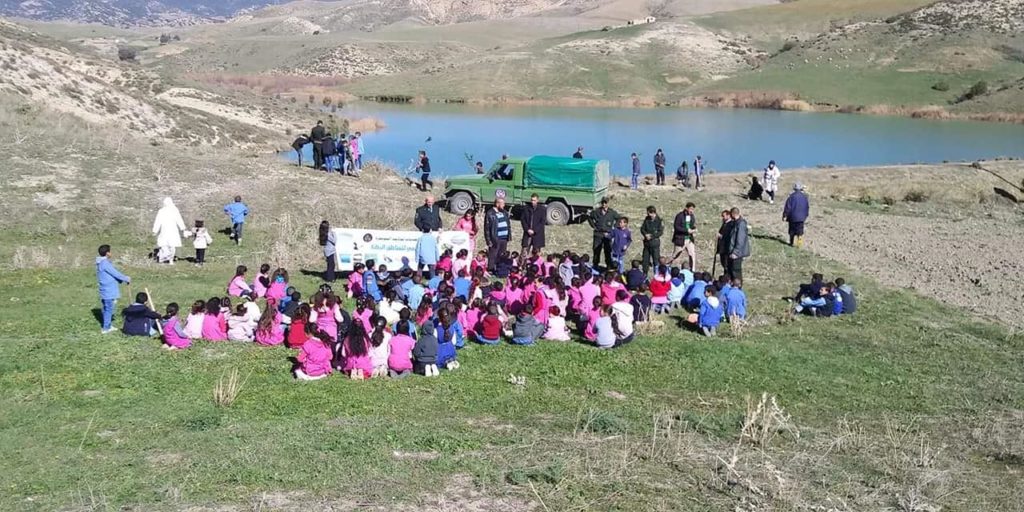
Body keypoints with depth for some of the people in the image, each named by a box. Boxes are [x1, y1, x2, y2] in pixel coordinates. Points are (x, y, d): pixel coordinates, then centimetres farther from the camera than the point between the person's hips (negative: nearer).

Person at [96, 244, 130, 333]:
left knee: (106, 309, 17)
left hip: (105, 290, 10)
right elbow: (116, 274, -17)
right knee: (108, 309, -3)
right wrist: (126, 279, -4)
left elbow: (113, 274, 16)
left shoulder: (101, 263, 13)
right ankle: (106, 328, 2)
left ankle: (107, 325, 26)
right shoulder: (105, 263, -19)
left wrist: (123, 279, 13)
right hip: (108, 290, -10)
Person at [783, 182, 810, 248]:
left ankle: (792, 243, 14)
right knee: (800, 231, 5)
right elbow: (807, 207, 11)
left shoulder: (792, 196, -10)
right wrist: (806, 215, 22)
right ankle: (800, 244, -2)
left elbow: (787, 207, -9)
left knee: (792, 231, 9)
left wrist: (785, 215, -2)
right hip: (801, 217, 2)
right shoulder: (805, 197, 2)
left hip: (793, 217, -2)